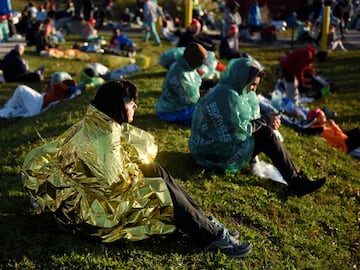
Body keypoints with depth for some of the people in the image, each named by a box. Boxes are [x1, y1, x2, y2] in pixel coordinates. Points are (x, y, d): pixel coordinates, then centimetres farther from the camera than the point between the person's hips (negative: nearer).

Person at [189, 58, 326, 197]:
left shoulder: (237, 92, 9)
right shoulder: (226, 96, -22)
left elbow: (243, 123, 10)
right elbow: (237, 131, -25)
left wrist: (266, 121, -7)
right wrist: (264, 121, -15)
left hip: (223, 144, 10)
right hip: (215, 155, -10)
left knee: (265, 130, 1)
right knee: (265, 134, -18)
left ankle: (295, 178, -5)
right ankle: (296, 182, -16)